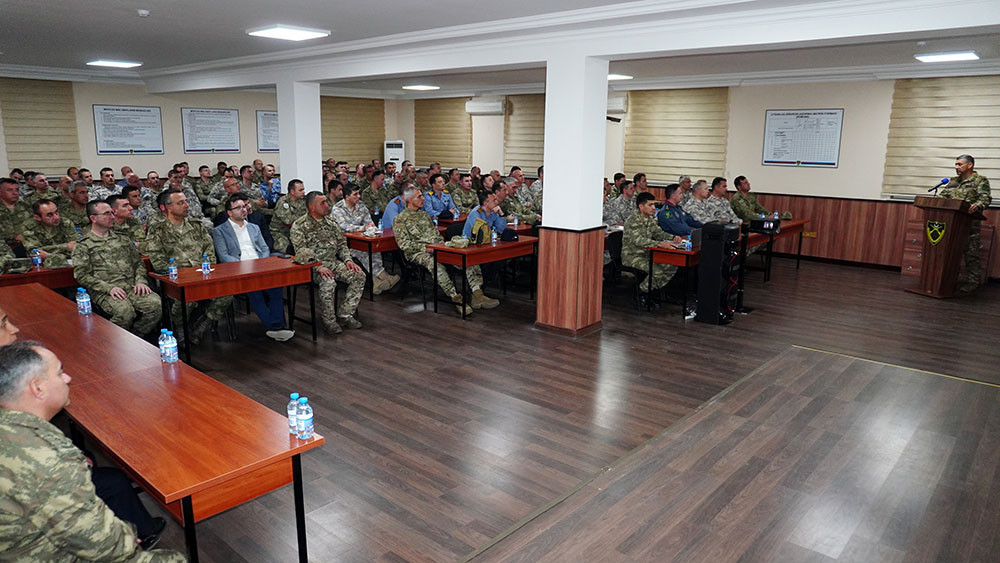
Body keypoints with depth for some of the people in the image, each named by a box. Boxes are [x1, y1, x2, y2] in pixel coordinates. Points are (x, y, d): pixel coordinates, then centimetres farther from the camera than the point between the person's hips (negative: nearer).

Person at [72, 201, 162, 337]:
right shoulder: (83, 245, 8)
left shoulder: (122, 239, 23)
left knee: (156, 304, -25)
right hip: (104, 291, -4)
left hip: (131, 286, 4)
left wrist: (140, 281, 1)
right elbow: (81, 275, -2)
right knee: (125, 311, -35)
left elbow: (138, 262, 22)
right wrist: (109, 288, -15)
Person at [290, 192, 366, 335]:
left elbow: (342, 243, 18)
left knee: (359, 276, -14)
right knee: (328, 282, -35)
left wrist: (348, 259, 0)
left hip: (333, 261, 6)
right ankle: (329, 321, -15)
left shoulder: (331, 221, 13)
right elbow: (301, 251, -16)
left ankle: (345, 315, -6)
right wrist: (319, 267, -27)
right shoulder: (299, 225, -7)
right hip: (312, 265, -6)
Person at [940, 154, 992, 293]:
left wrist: (978, 205, -31)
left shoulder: (980, 180, 2)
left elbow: (986, 198, -9)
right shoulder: (953, 181, 21)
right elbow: (943, 195, 20)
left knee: (971, 253, -4)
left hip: (970, 223, -6)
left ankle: (972, 282, 1)